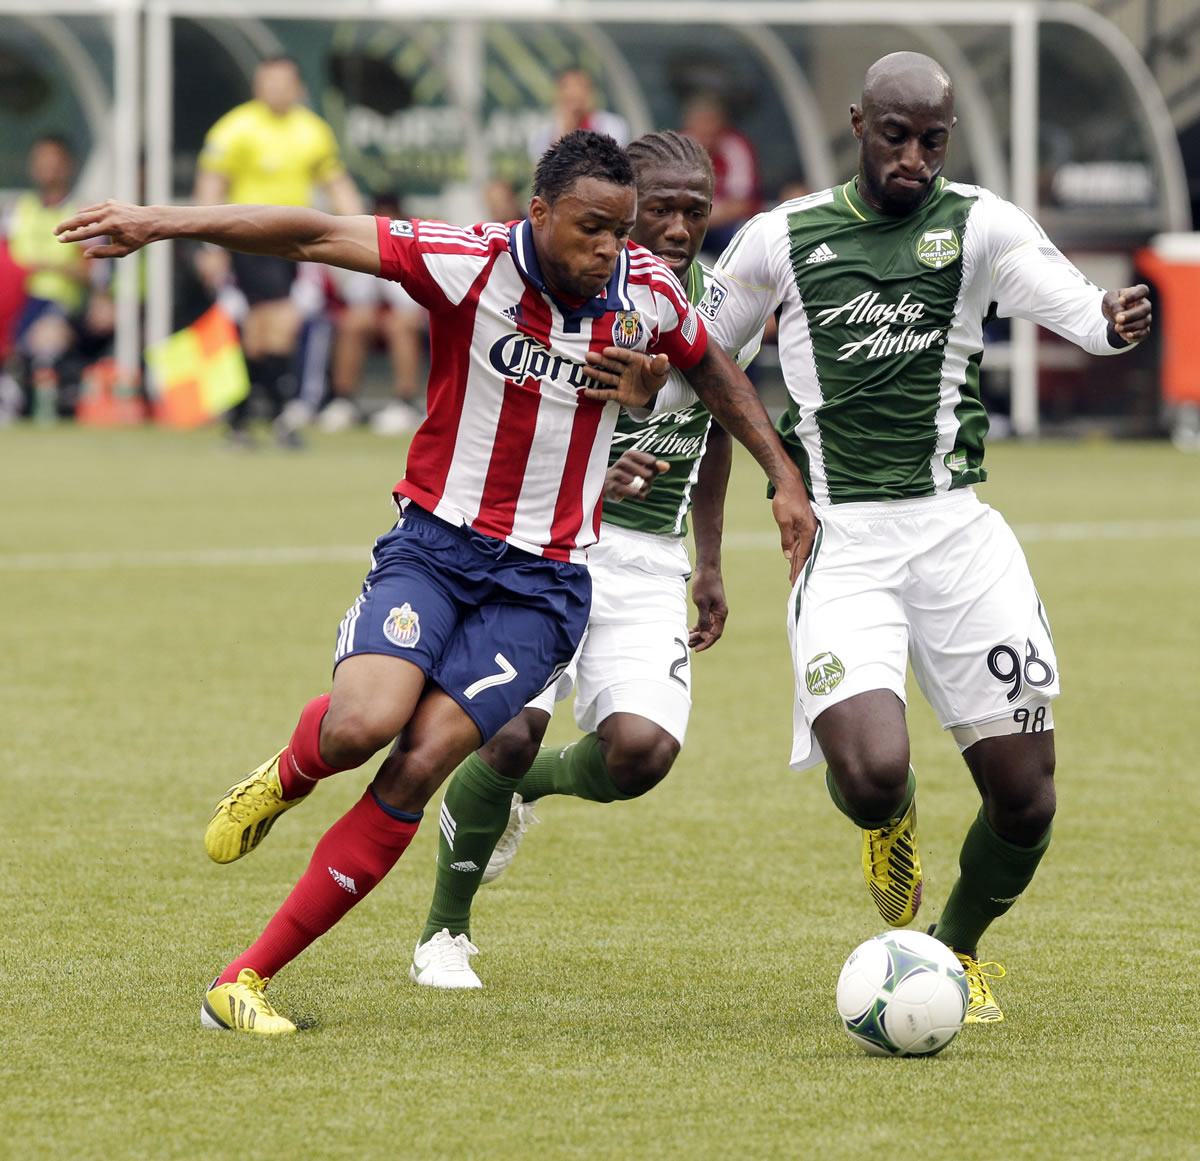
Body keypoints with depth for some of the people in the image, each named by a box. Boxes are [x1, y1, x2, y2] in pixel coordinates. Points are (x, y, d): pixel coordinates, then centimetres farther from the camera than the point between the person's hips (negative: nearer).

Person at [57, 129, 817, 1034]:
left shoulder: (647, 295, -2)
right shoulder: (471, 266, -13)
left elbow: (713, 371, 21)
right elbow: (317, 237, -18)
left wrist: (785, 478, 20)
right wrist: (162, 222, -26)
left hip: (544, 583, 2)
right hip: (436, 543, -2)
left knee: (421, 765, -14)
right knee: (363, 724, -28)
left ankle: (247, 977, -7)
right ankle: (286, 777, 13)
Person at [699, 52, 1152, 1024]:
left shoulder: (979, 226, 2)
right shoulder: (780, 240, 5)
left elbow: (1072, 304, -16)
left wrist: (1114, 323, -37)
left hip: (956, 531, 1)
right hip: (840, 543, -1)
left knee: (1025, 797, -2)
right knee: (871, 775, -23)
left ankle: (959, 947, 30)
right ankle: (891, 820, 18)